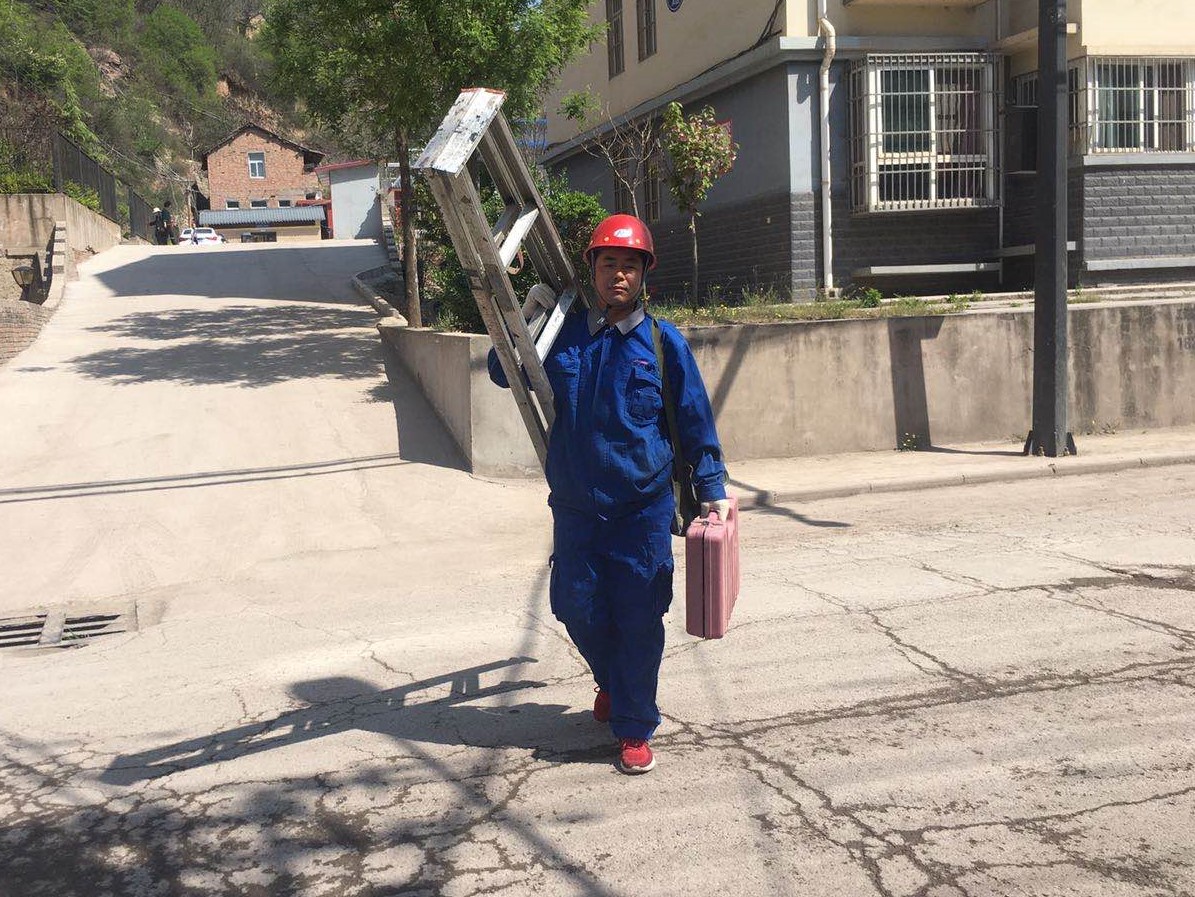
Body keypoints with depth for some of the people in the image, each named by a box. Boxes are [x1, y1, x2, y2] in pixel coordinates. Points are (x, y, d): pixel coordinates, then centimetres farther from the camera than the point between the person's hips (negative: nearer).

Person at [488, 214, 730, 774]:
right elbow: (502, 372, 16)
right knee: (578, 609, 8)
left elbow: (695, 422, 5)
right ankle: (612, 682, 40)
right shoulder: (565, 335, 5)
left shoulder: (663, 342, -1)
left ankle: (634, 728, 17)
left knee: (638, 620, 0)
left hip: (643, 508, -2)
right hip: (575, 507, 3)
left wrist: (712, 490, 4)